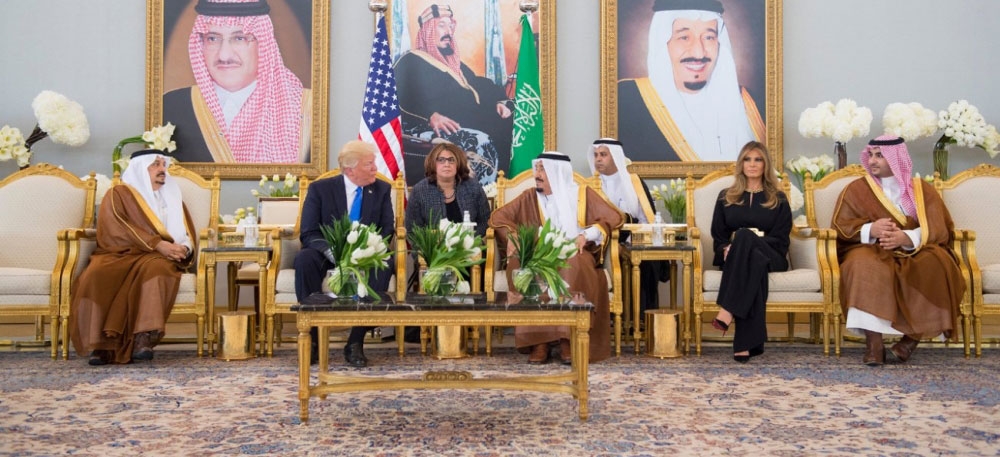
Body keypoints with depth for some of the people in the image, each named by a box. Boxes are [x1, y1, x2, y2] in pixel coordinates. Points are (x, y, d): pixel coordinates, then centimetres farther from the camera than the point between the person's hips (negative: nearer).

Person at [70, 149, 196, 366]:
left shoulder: (172, 198, 23)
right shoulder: (118, 194, 11)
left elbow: (188, 236, 16)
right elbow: (117, 229, -7)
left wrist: (183, 248, -10)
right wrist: (157, 244, -17)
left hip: (156, 258, 2)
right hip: (119, 255, -1)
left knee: (157, 269, -36)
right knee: (97, 276, -35)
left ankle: (144, 338, -42)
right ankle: (102, 344, -35)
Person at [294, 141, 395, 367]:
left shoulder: (382, 189, 4)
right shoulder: (320, 188, -2)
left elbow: (387, 230, -2)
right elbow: (308, 234, -8)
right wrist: (332, 252, -29)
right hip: (328, 255, -1)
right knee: (304, 259, -34)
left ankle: (356, 342, -29)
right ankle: (313, 337, -24)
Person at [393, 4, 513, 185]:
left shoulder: (455, 64, 29)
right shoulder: (411, 62, 4)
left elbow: (481, 87, 24)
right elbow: (403, 99, -12)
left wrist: (498, 102, 2)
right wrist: (431, 116, -28)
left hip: (465, 125, 8)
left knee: (503, 126, -17)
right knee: (480, 142, -33)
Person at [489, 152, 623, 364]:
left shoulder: (583, 194, 9)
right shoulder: (529, 197, 13)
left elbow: (613, 217, 2)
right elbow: (498, 217, 13)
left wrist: (586, 235, -12)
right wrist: (511, 236, -7)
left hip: (574, 256, -1)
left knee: (574, 267, -37)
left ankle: (568, 339, -34)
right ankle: (538, 340, -33)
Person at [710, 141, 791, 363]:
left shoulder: (778, 199, 14)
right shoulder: (726, 197, 19)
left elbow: (780, 239, 3)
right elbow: (718, 235, 13)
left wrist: (743, 243, -14)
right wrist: (727, 249, -13)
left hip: (770, 257, -1)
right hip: (734, 258, 1)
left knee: (745, 235, -36)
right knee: (753, 261, -39)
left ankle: (727, 311, -47)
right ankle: (749, 342, -47)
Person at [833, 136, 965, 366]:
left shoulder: (922, 190, 9)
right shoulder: (856, 189, 8)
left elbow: (938, 230, -3)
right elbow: (841, 227, 0)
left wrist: (907, 238, -24)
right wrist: (870, 230, -21)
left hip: (916, 252, 1)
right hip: (872, 251, -1)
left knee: (936, 263, -33)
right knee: (865, 266, -36)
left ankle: (914, 335, -24)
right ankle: (873, 341, -38)